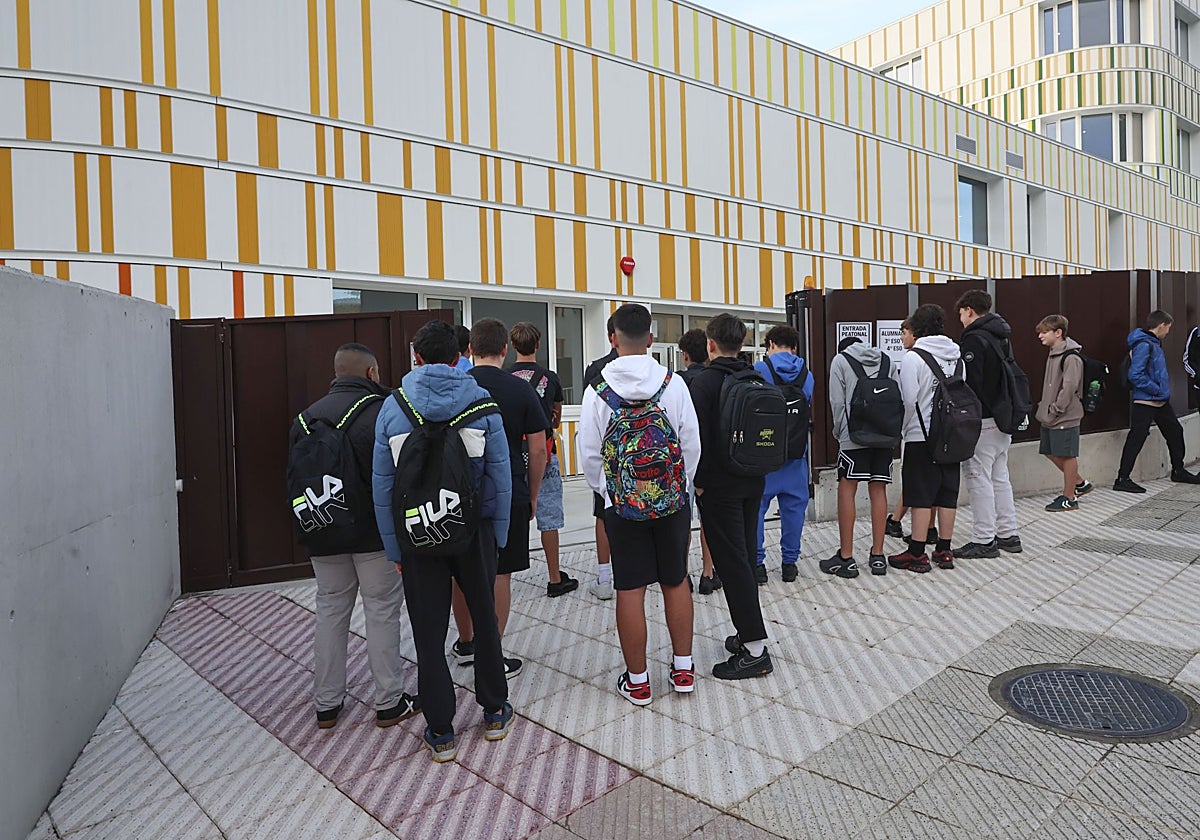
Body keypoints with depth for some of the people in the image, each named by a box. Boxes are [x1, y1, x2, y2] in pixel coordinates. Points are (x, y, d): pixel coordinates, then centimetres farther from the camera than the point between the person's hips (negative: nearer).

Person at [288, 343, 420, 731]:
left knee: (330, 614, 15)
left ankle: (326, 705, 24)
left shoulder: (305, 418, 7)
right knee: (382, 614, 5)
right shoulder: (380, 412, -13)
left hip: (324, 536, 5)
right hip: (375, 535, -5)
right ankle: (389, 702, 15)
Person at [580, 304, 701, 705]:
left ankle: (638, 680, 16)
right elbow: (692, 443, -1)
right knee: (676, 582, 15)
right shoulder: (673, 383, -5)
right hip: (672, 500, 2)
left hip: (622, 504, -1)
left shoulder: (598, 390, -7)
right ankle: (683, 668, 25)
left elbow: (589, 453, -2)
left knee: (630, 589, 6)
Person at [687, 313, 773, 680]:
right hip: (753, 483, 7)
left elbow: (698, 437, -19)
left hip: (719, 486, -7)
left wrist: (698, 481, -9)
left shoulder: (704, 382, -13)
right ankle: (749, 635, 24)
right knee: (745, 557, 16)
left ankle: (755, 649, -1)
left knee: (732, 562, -4)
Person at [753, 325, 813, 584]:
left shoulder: (759, 370, -7)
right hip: (796, 453, 4)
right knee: (794, 506, 12)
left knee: (755, 507, 5)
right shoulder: (806, 374, 5)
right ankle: (789, 562, 18)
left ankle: (756, 563, 7)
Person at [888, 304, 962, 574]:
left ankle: (917, 554, 3)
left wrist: (904, 430, 1)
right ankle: (944, 551, 17)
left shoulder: (914, 357, -11)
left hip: (921, 436, -6)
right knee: (948, 494, 10)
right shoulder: (957, 356, 8)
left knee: (921, 496, -1)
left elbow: (909, 400, -13)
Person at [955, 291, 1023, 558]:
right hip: (1003, 417, 9)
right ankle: (1008, 535, 22)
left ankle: (984, 541, 1)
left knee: (979, 478, -4)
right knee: (1000, 476, 16)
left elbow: (969, 383, -20)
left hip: (982, 420, -9)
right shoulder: (1002, 336, 16)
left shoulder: (974, 339, -14)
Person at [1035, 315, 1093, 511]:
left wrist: (1054, 410, -17)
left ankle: (1069, 498, 9)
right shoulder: (1053, 354, 14)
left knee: (1067, 455, -1)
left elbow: (1069, 387, -20)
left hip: (1065, 417, -9)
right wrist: (1045, 408, 11)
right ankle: (1080, 484, 29)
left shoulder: (1071, 357, -15)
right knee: (1051, 453, 14)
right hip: (1050, 418, 9)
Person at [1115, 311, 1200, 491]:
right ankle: (1122, 479, -4)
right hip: (1145, 402, -10)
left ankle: (1178, 471, 35)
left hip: (1161, 401, 10)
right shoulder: (1143, 345, -17)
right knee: (1136, 439, -8)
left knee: (1175, 432, 19)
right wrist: (1158, 390, -18)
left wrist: (1164, 389, 11)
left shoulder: (1154, 343, 13)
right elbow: (1135, 375, -25)